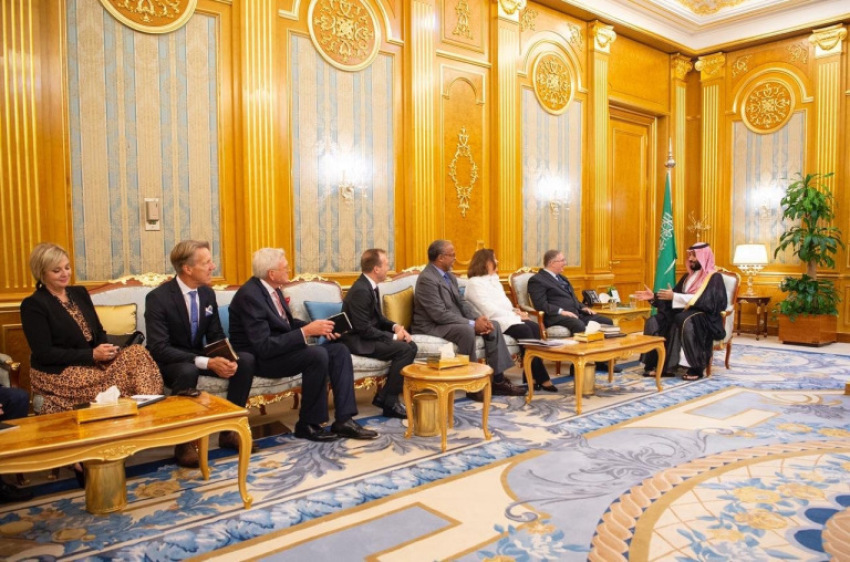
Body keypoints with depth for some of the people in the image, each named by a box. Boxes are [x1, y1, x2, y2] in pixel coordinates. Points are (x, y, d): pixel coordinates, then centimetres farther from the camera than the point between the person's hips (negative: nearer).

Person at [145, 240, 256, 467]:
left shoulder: (208, 293, -2)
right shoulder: (158, 298, -21)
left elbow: (216, 336, 4)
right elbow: (158, 348, -27)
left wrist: (226, 359, -20)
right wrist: (206, 363, -37)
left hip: (199, 356, 6)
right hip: (169, 362, -6)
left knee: (246, 360, -17)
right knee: (188, 370, -39)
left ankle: (228, 430, -6)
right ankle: (184, 441, -19)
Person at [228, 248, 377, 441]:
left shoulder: (272, 288, 4)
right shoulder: (250, 295, -23)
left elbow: (288, 323, 16)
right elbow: (264, 347, -28)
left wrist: (317, 326, -3)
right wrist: (306, 331, -27)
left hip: (279, 348, 9)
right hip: (259, 358, -9)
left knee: (339, 350, -5)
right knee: (318, 354, -30)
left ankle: (344, 420, -8)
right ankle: (308, 424, -13)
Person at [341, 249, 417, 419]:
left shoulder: (370, 286, 7)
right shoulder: (360, 291, -23)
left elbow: (378, 317, 17)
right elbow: (365, 330, -24)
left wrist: (395, 326, -2)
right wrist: (394, 337, -15)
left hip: (368, 335, 10)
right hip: (357, 341, -10)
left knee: (411, 346, -1)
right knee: (404, 350, -20)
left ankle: (386, 396, 1)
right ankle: (388, 401, -10)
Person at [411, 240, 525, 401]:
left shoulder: (449, 276, 11)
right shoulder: (427, 279, -20)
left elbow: (461, 303, 12)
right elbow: (440, 314, -26)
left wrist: (478, 319, -8)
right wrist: (472, 324, -24)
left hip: (454, 322, 10)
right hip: (432, 326, -10)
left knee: (493, 326, 0)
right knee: (466, 330, -35)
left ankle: (498, 380, -1)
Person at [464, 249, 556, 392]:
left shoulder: (493, 280, 23)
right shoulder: (475, 283, -6)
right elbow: (488, 309, -15)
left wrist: (515, 311, -2)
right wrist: (514, 315, -13)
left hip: (506, 317, 8)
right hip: (493, 321, -8)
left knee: (534, 327, -18)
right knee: (524, 330, -29)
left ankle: (532, 375, -20)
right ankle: (541, 378, -22)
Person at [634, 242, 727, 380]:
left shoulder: (714, 277, -3)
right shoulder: (688, 276, 20)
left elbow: (704, 301, -19)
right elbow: (671, 298, 17)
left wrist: (675, 297, -23)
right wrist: (654, 297, 0)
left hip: (705, 318, -7)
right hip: (683, 313, 7)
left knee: (684, 323, -40)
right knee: (654, 322, -18)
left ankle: (697, 368, -28)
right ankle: (656, 364, -19)